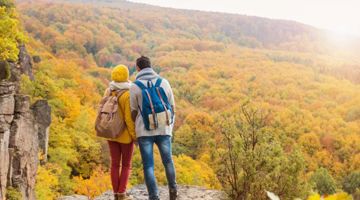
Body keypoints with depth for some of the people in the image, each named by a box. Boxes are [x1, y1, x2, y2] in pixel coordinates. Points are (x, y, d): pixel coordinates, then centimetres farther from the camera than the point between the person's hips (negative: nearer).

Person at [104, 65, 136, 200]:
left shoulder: (108, 92, 0)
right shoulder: (128, 95, -19)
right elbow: (129, 118, -21)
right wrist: (135, 135, -12)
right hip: (125, 134, -5)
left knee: (115, 164, 10)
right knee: (126, 165, 7)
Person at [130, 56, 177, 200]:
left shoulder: (135, 86, -4)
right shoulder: (164, 82, 3)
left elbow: (134, 112, 1)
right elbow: (172, 107, 7)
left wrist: (135, 130, 17)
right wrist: (170, 125, 20)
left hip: (144, 131, -2)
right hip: (163, 129, 2)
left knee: (148, 165, 3)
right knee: (167, 160, 22)